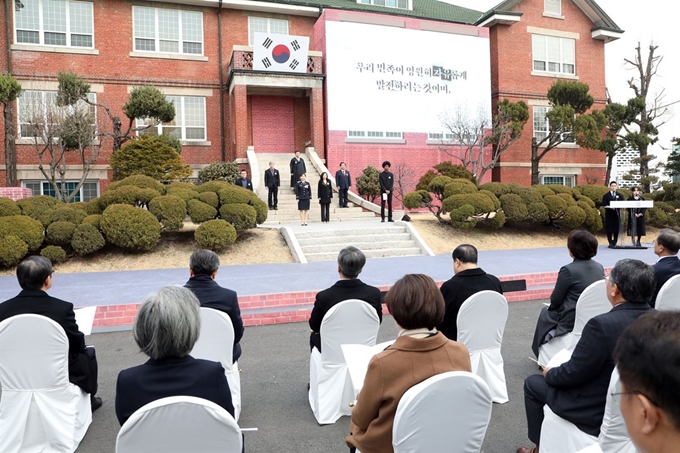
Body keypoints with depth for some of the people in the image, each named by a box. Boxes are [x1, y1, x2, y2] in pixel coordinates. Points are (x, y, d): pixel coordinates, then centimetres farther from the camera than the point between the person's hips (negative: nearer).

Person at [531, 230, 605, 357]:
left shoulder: (568, 270, -22)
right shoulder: (599, 268, -1)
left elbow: (555, 300, -14)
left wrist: (551, 305, 9)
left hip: (571, 321, -7)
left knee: (545, 312, 23)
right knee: (551, 309, 30)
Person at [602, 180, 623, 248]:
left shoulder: (620, 196, 15)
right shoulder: (606, 196, 6)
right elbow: (604, 205, -4)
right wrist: (610, 207, -22)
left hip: (617, 214, 2)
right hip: (609, 215, -2)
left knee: (617, 229, 2)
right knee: (609, 230, -3)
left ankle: (615, 242, 11)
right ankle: (610, 243, 4)